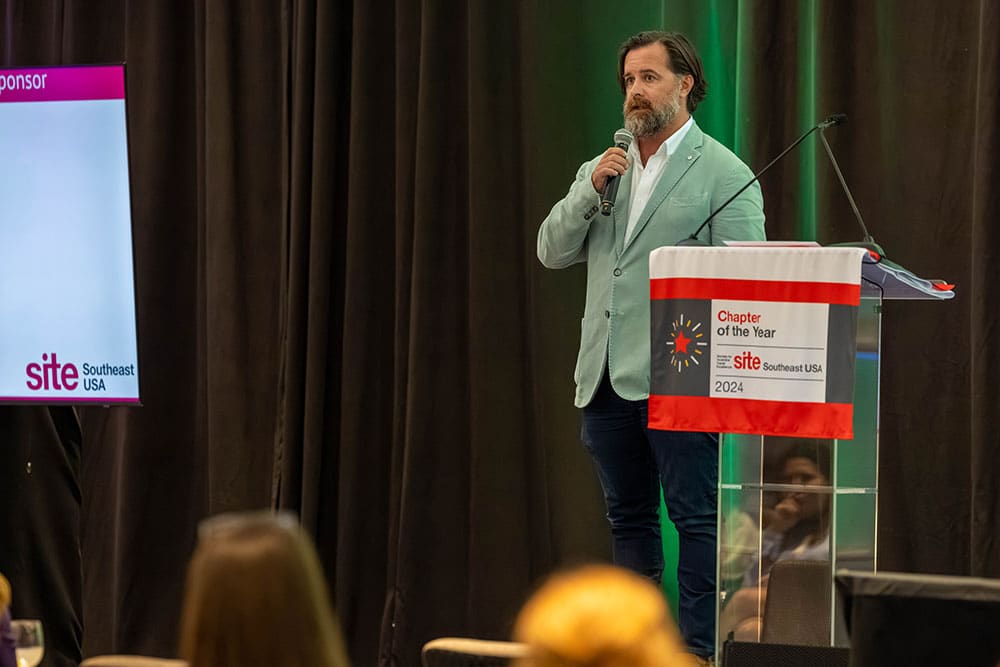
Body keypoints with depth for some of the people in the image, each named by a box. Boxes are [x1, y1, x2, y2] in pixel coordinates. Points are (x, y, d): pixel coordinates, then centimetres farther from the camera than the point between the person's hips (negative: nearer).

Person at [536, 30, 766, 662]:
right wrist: (589, 191, -6)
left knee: (696, 518, -5)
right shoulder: (601, 170, 17)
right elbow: (553, 251, 11)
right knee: (629, 518, 12)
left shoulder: (725, 174, -2)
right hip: (606, 377, 6)